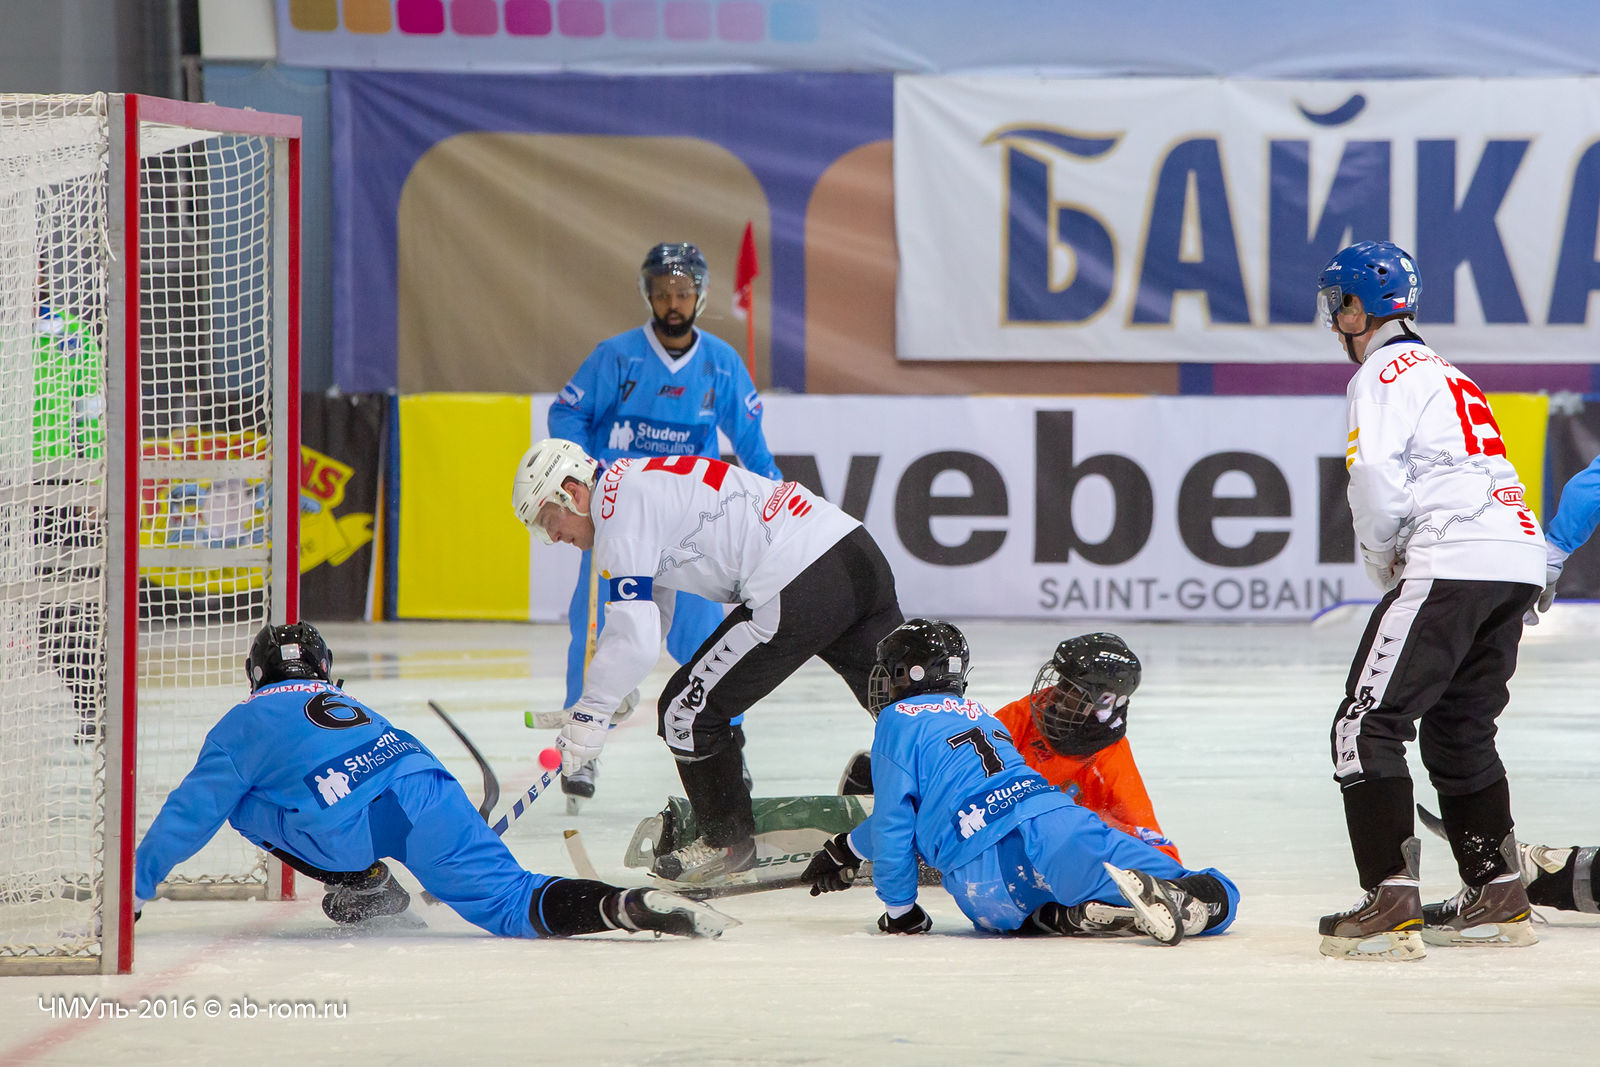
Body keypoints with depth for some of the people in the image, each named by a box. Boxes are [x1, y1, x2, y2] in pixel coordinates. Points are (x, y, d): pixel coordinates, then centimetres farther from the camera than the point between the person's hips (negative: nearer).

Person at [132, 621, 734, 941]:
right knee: (507, 903, 0)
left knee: (245, 799, 20)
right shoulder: (351, 708, 40)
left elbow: (191, 812, 18)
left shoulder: (247, 723, 23)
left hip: (353, 829, -5)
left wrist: (134, 887, 26)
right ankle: (631, 906, -26)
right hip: (429, 784, 5)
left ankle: (362, 888, 11)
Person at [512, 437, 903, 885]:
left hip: (798, 591, -10)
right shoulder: (636, 481, 24)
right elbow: (650, 613, 32)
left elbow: (637, 639, -13)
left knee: (688, 712, 5)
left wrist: (592, 712, -3)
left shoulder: (617, 508, -6)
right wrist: (610, 691, 26)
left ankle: (727, 840, 21)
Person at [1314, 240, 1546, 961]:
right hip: (1520, 557, 9)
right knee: (1459, 730, 21)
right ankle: (1498, 900, 22)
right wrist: (1399, 564, 20)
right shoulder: (1446, 373, 30)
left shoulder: (1386, 373, 1)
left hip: (1454, 564, -9)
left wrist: (1382, 562, 4)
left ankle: (1392, 906, -17)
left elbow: (1378, 480, -13)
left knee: (1367, 724, -9)